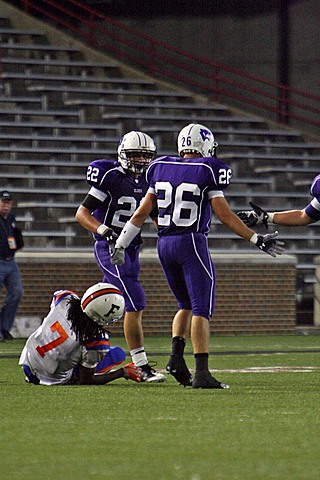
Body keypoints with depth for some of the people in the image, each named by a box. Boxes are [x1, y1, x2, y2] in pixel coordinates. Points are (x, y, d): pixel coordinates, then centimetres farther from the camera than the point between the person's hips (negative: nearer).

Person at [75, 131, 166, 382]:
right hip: (110, 248, -8)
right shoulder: (111, 177, -11)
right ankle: (142, 367, -13)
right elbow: (81, 213, -9)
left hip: (131, 249, 8)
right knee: (136, 303, -15)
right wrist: (105, 231, -24)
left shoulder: (147, 182, 11)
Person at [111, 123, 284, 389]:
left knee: (187, 305, 20)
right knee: (201, 309, -5)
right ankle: (201, 372, -13)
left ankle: (177, 356, 2)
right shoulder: (207, 171, -7)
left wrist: (121, 244, 18)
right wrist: (257, 239, -4)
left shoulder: (161, 169, 8)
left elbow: (142, 211, 10)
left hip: (164, 244, 6)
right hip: (192, 243, -6)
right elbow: (225, 215, -9)